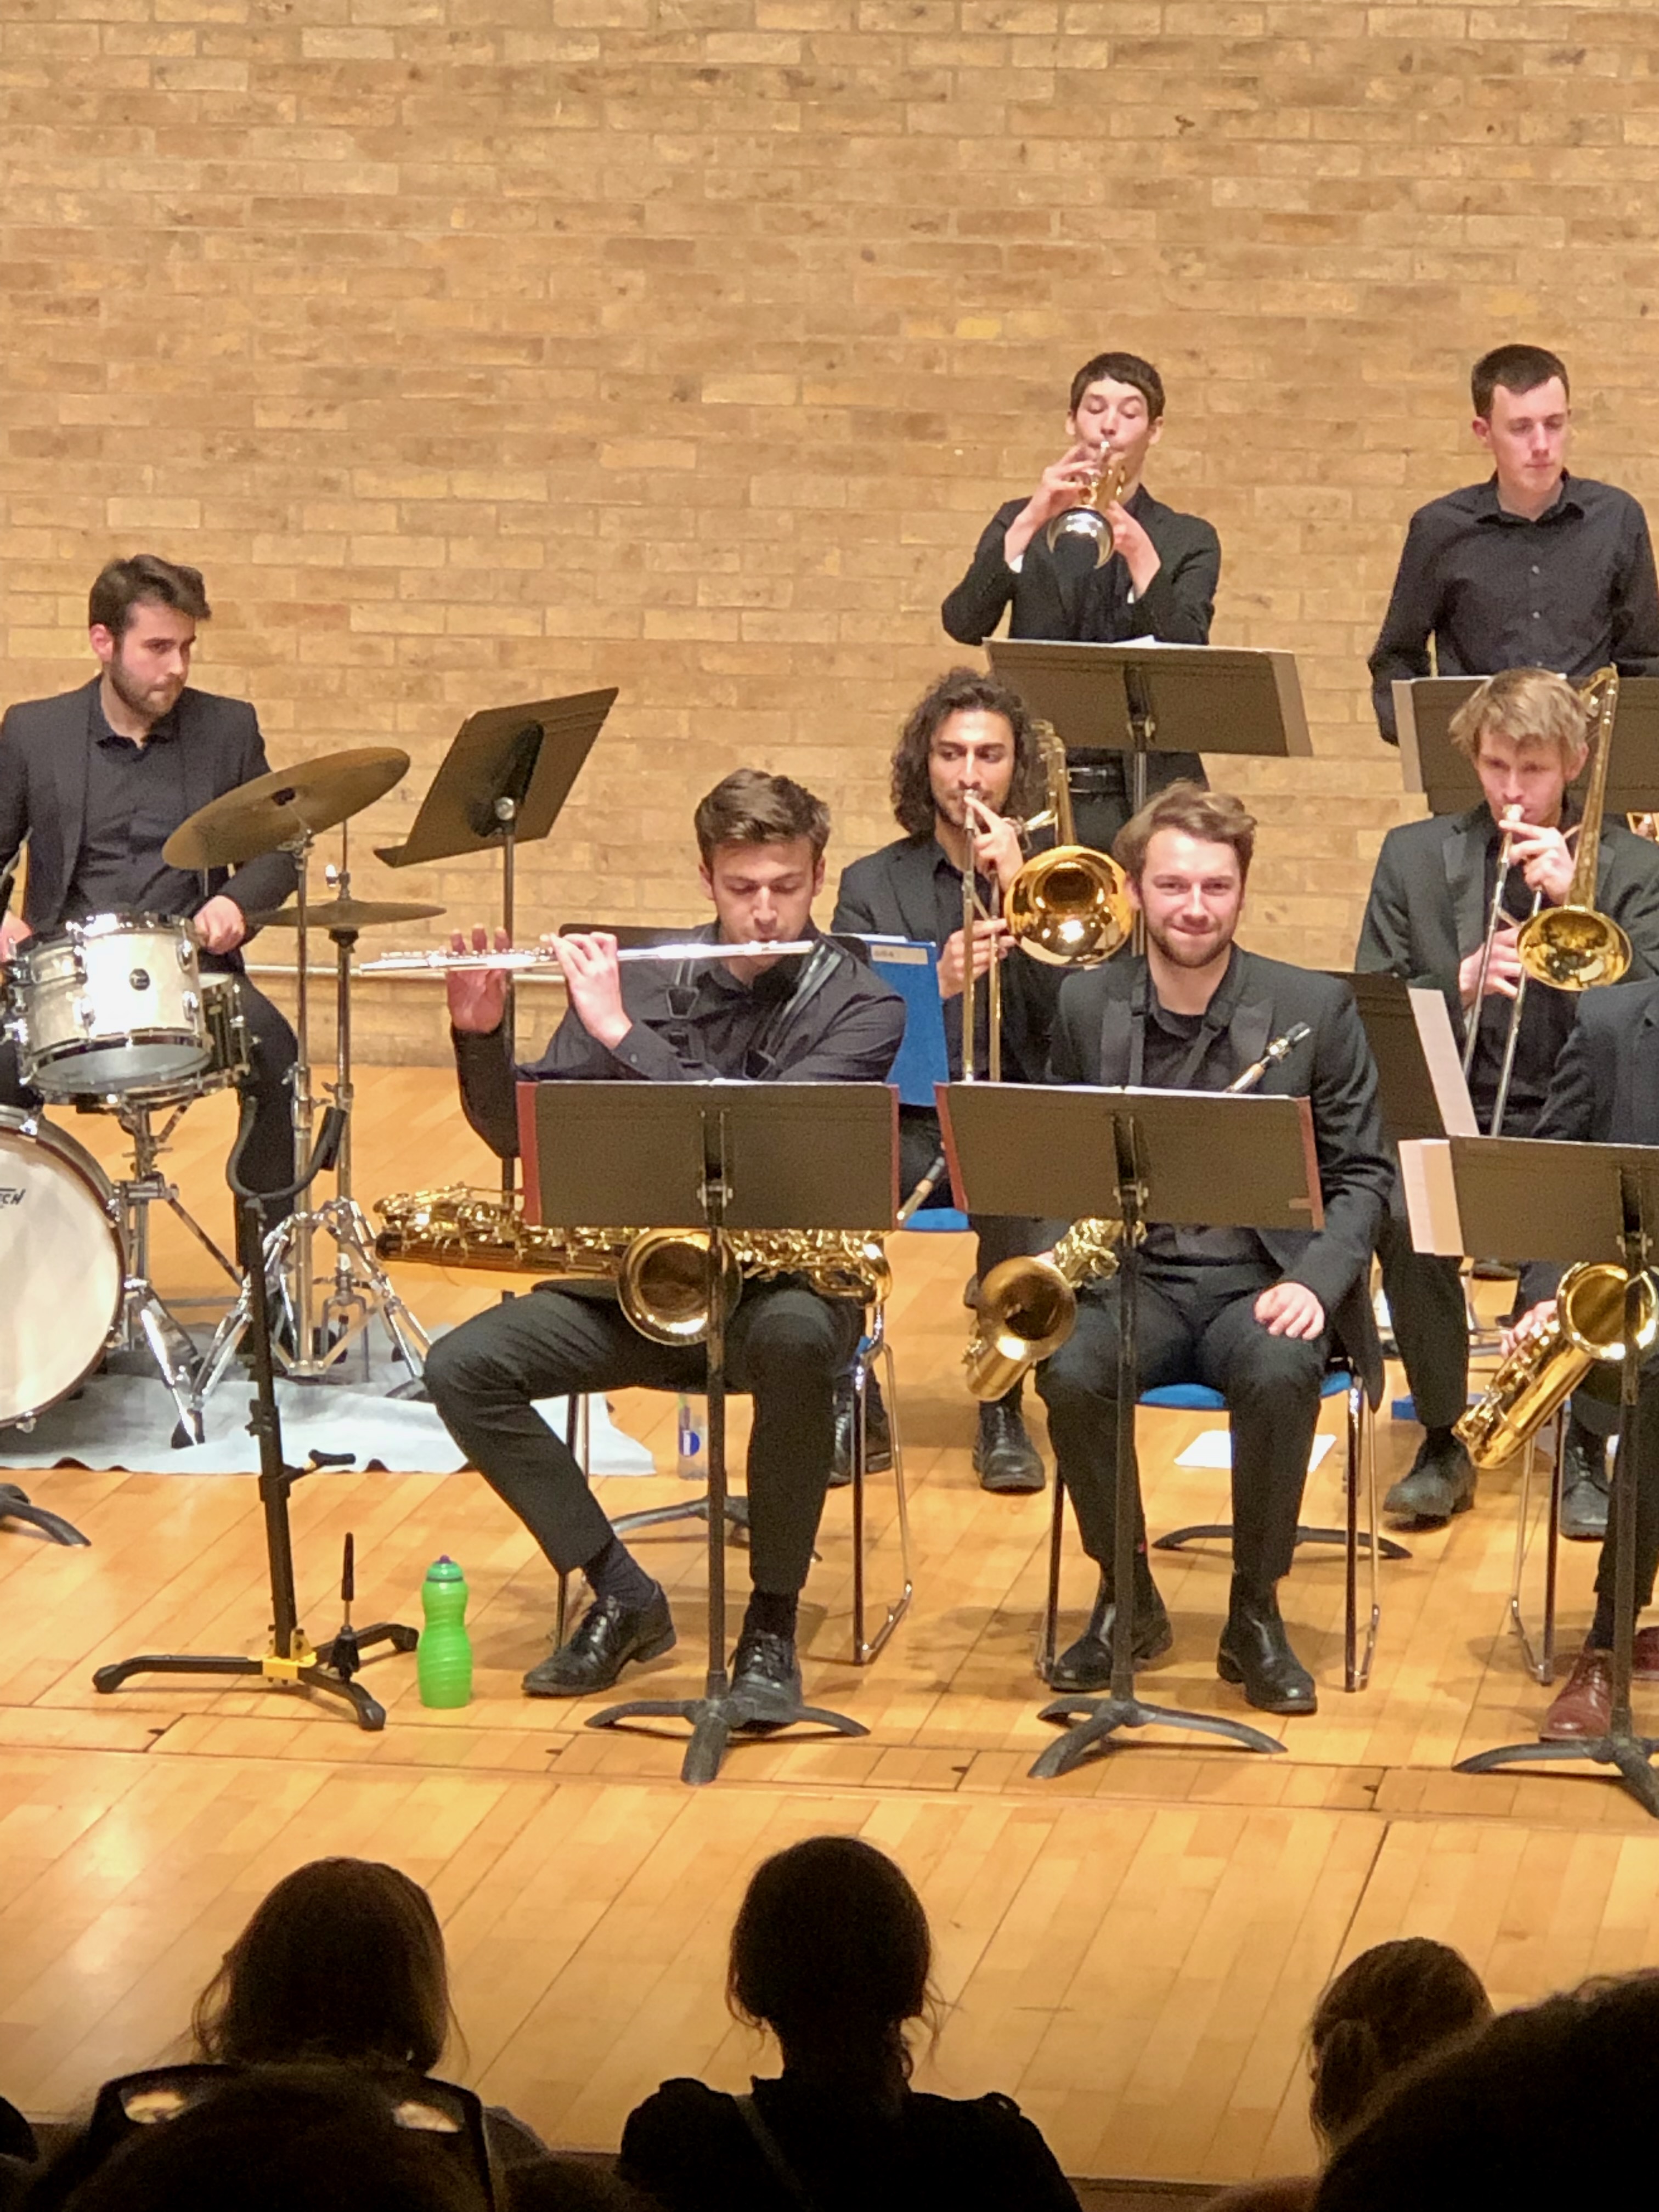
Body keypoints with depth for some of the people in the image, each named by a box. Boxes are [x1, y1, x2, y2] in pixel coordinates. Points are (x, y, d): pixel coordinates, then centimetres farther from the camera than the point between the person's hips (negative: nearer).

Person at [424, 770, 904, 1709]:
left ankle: (773, 1622, -21)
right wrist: (480, 1034, -13)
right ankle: (622, 1595, -2)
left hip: (786, 1278, -4)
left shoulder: (861, 1007, -6)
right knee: (464, 1367, -17)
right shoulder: (640, 979, 3)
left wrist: (623, 1035, -23)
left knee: (796, 1340, -39)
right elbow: (519, 1135, 5)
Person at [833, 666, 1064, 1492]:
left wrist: (1016, 889, -12)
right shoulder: (871, 885, 11)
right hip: (905, 1122, 1)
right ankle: (845, 1398, -14)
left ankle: (1003, 1411, -20)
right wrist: (936, 984, -22)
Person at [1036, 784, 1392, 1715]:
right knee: (1071, 1375, -30)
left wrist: (1314, 1282, -16)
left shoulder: (1317, 1007, -1)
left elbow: (1362, 1175, 1)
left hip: (1261, 1280, -2)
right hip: (1131, 1278, 2)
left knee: (1280, 1377, -34)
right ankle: (1128, 1596, -5)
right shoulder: (1087, 1005, 5)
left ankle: (1256, 1614, -13)